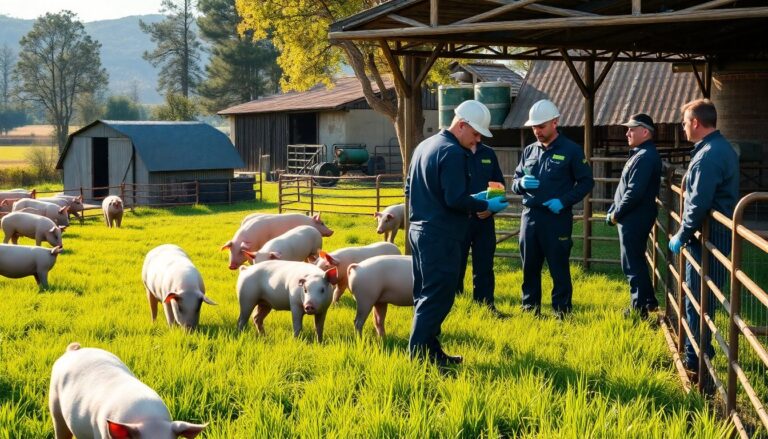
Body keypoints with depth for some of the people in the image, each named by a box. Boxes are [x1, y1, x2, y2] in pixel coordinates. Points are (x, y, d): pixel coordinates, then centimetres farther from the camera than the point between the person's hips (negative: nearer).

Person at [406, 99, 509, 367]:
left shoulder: (424, 146, 14)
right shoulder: (453, 153, -16)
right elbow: (456, 199, -23)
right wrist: (486, 206, -9)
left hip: (419, 230, 10)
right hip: (441, 236, -10)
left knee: (425, 295, 14)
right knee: (438, 297, -6)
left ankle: (427, 352, 19)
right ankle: (420, 356, -6)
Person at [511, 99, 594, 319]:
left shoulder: (571, 150, -3)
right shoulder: (529, 151, 11)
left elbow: (586, 182, -2)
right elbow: (515, 182, 16)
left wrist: (564, 201, -15)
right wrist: (522, 183, -9)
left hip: (557, 217, -5)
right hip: (530, 216, 5)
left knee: (559, 267, 0)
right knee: (530, 266, 10)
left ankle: (562, 310, 8)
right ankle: (530, 307, 21)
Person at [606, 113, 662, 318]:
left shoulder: (645, 157, -19)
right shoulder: (639, 154, 15)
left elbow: (634, 192, -24)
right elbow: (626, 188, 19)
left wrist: (616, 213, -14)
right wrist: (613, 211, 11)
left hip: (634, 220, -10)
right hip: (632, 219, 10)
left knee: (632, 265, -3)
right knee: (636, 262, 18)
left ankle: (639, 308, 3)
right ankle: (649, 301, 27)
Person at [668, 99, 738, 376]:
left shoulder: (708, 155, -21)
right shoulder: (720, 148, 13)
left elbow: (699, 204, -25)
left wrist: (682, 235, -14)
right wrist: (686, 232, 19)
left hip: (708, 238, -10)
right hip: (717, 235, 10)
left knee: (698, 300, -4)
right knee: (701, 298, 19)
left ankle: (696, 361, 1)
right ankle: (701, 350, 28)